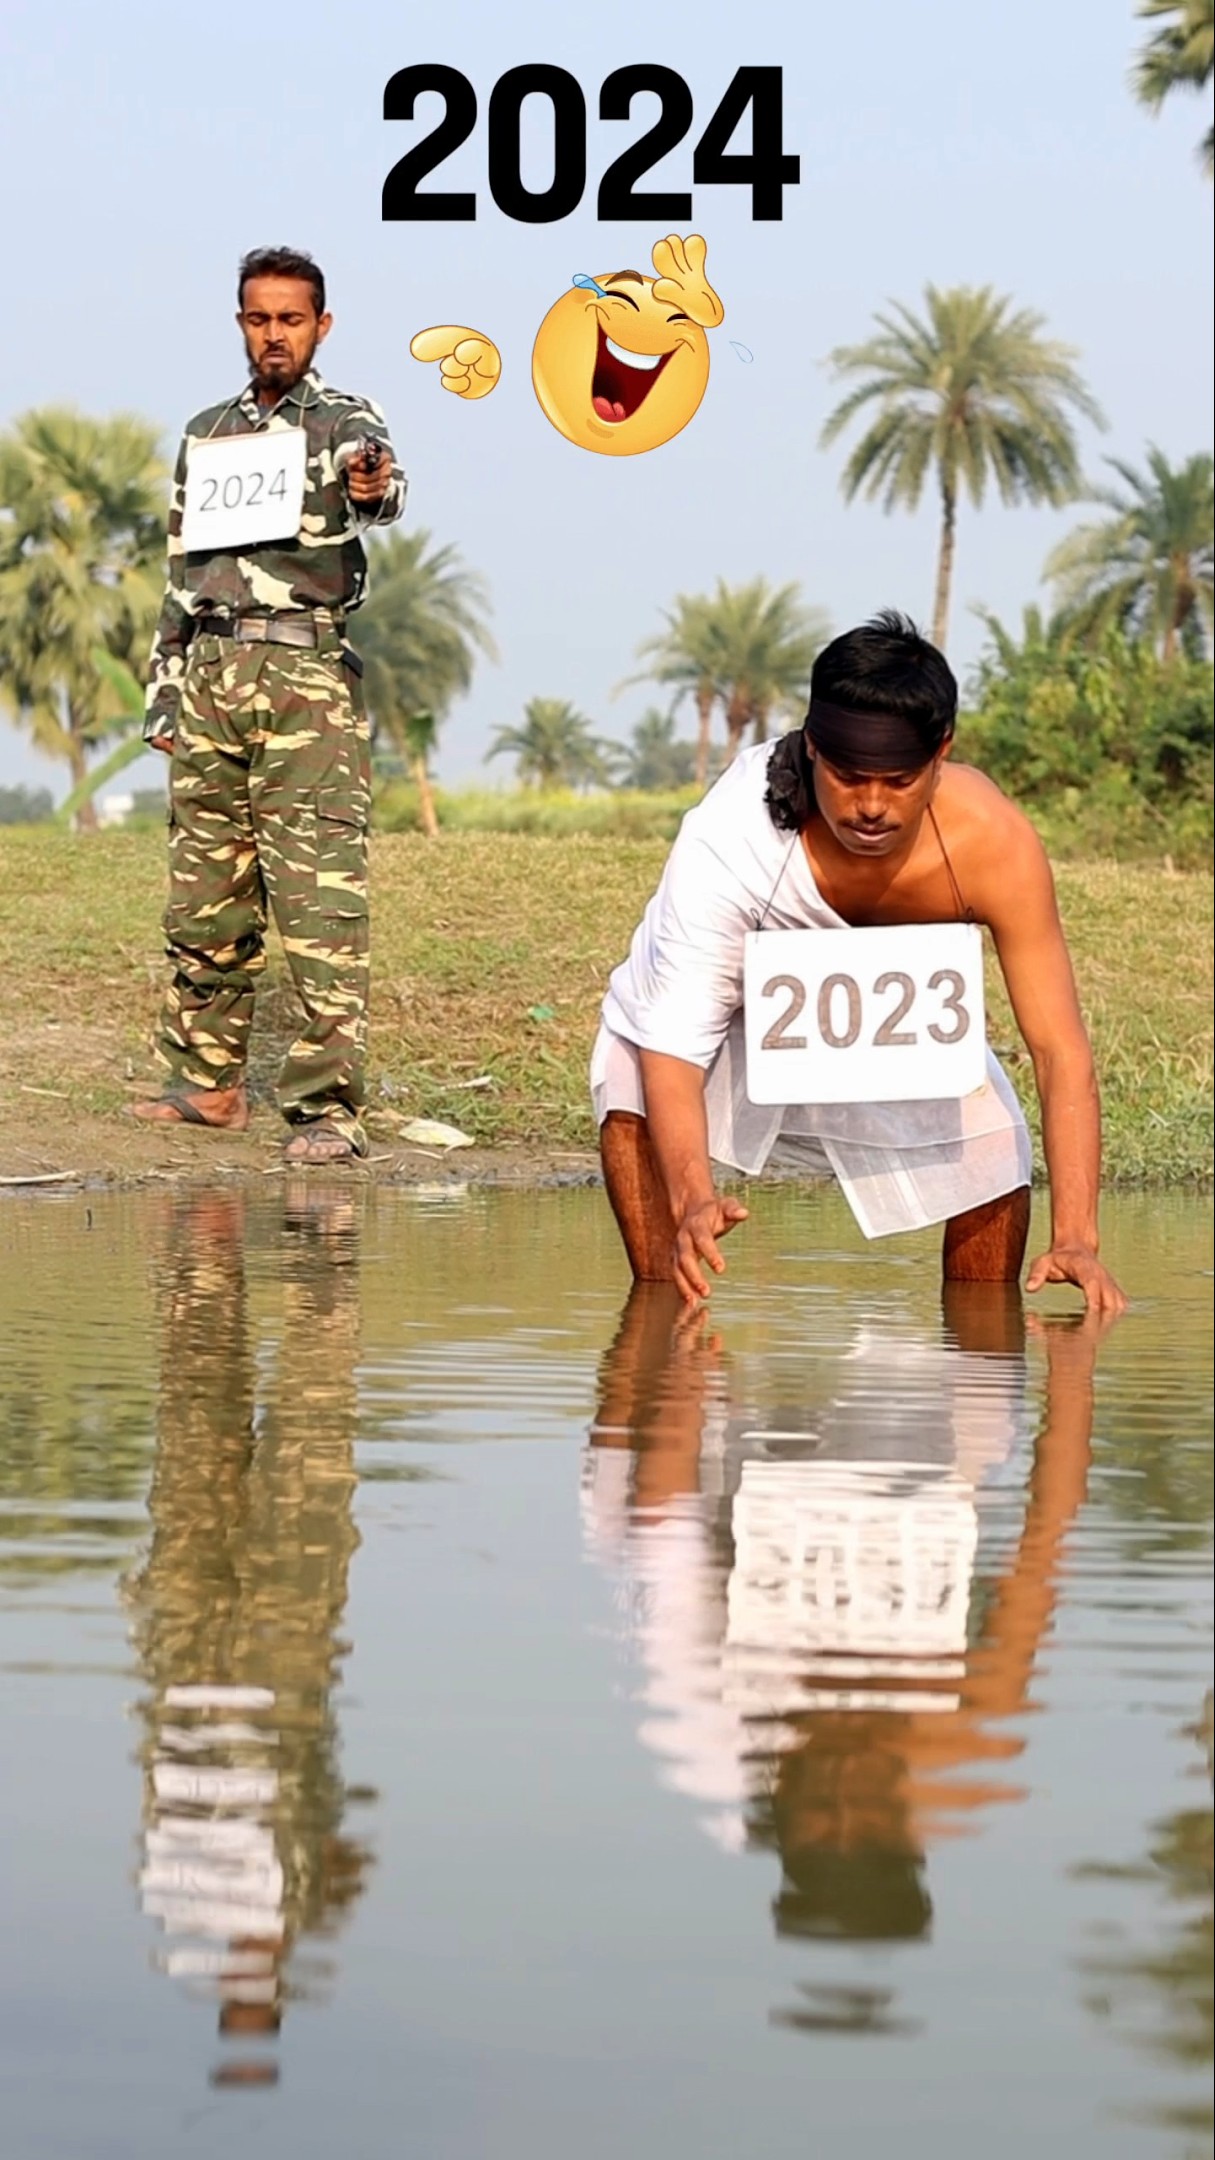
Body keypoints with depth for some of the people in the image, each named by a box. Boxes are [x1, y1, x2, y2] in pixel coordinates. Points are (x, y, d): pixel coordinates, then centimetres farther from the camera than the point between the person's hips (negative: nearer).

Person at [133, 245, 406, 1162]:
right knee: (203, 895, 9)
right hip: (211, 673, 6)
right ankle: (209, 1081, 20)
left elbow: (381, 491, -22)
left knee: (320, 898, -10)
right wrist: (164, 692, 15)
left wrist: (375, 489, -46)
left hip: (307, 676, -5)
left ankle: (330, 1108, -11)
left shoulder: (346, 423, 2)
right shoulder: (206, 433, 18)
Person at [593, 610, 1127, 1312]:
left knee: (991, 1153, -4)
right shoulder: (727, 840, -44)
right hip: (733, 992, -2)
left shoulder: (995, 845, -39)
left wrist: (1076, 1240, -47)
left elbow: (1061, 1050, -36)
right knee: (637, 1112, -28)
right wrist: (693, 1201, -63)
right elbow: (673, 1043, -45)